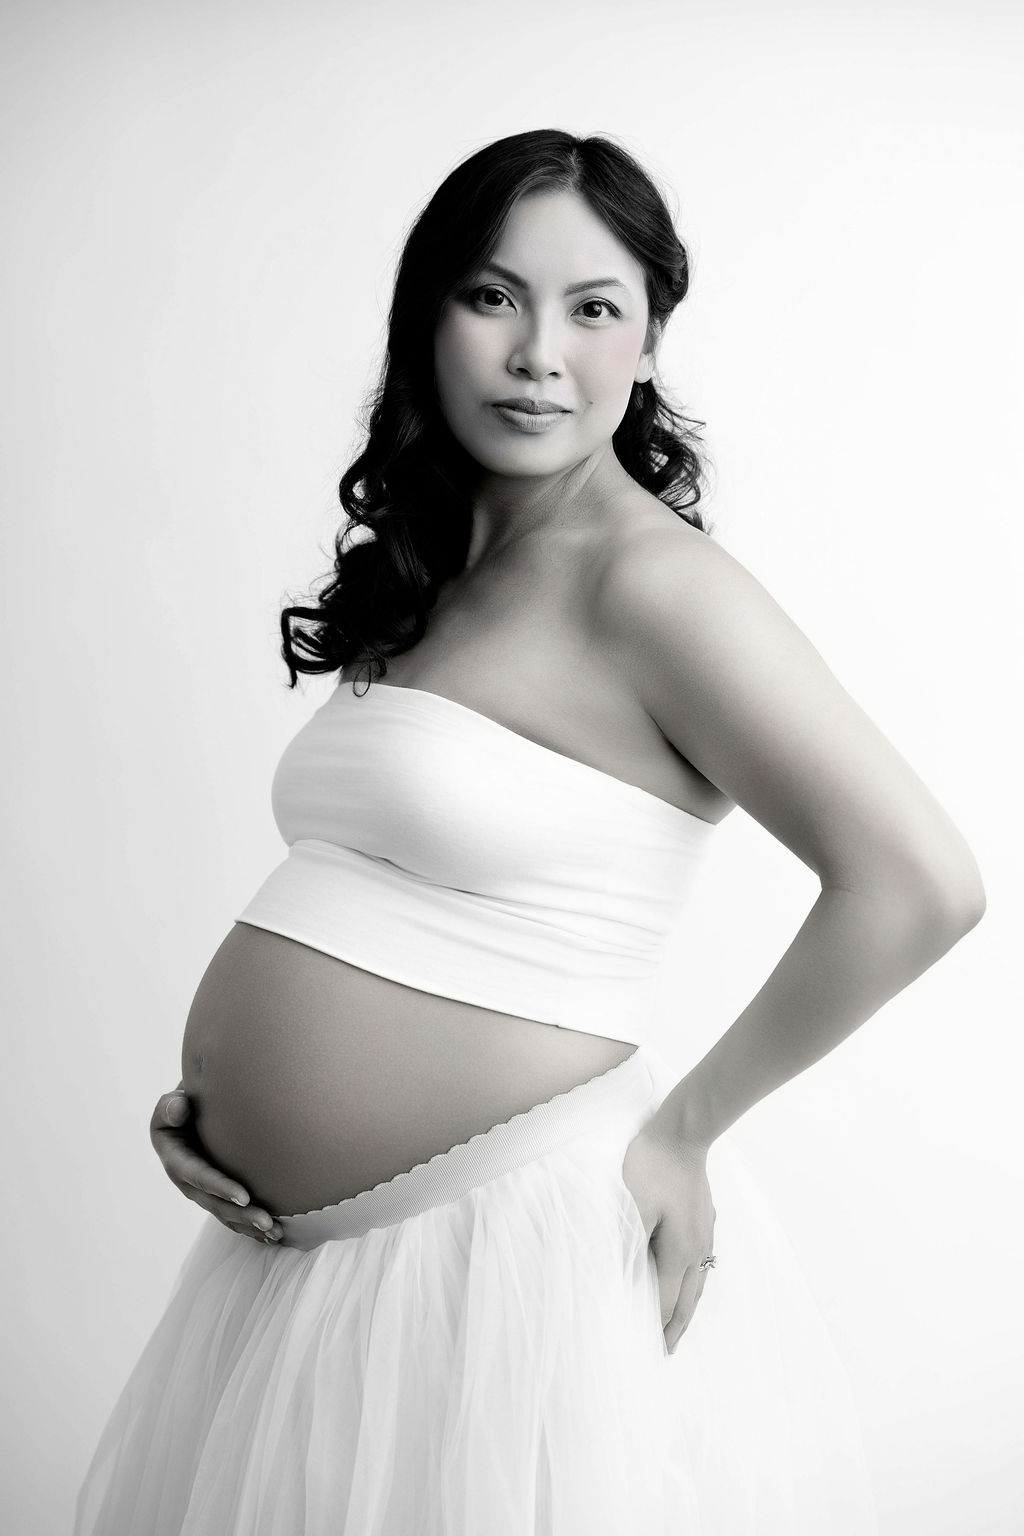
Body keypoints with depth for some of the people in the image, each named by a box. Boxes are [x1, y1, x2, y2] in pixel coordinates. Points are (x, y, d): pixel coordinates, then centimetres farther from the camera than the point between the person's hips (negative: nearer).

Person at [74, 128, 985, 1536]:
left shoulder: (654, 584, -15)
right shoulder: (423, 578, 8)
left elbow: (918, 883, -22)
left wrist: (682, 1130, -13)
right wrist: (209, 1088, 3)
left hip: (521, 1247, -7)